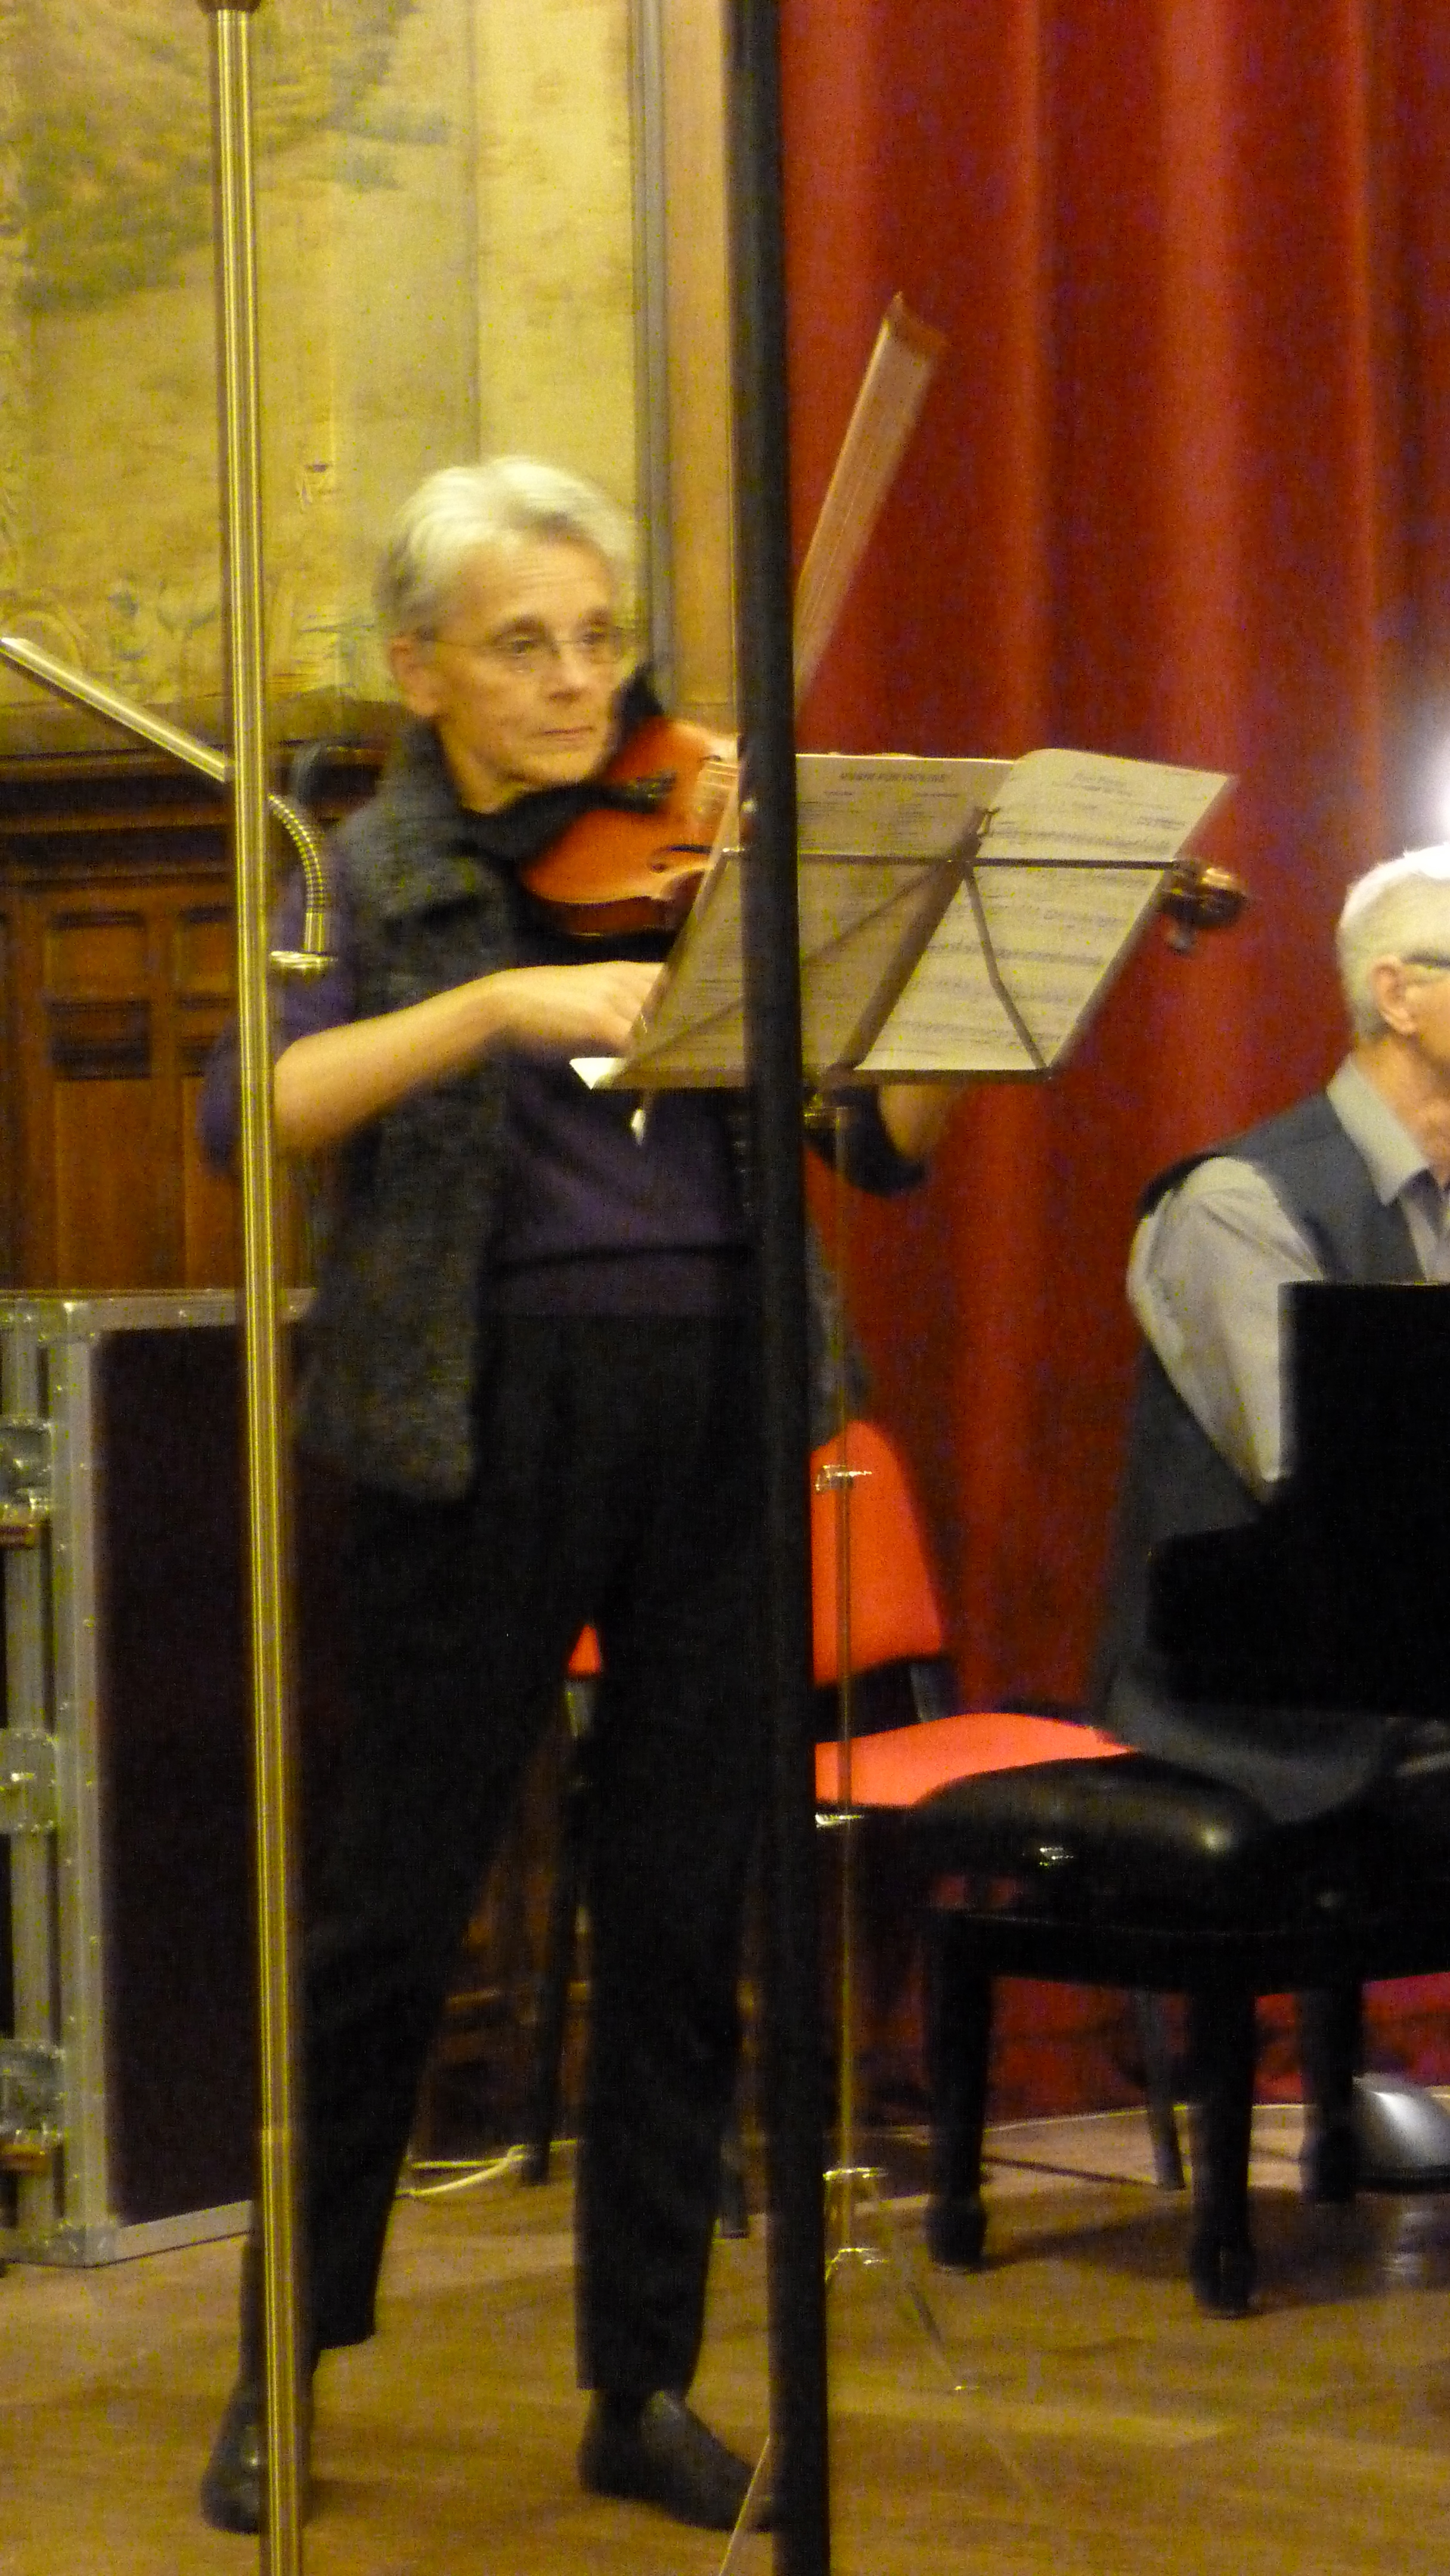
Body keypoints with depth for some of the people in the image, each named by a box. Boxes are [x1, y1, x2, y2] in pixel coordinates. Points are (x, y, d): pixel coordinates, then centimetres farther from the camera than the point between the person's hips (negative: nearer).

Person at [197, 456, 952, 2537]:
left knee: (683, 1917, 7)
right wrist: (497, 1004, -26)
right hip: (489, 1418, -2)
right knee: (394, 1906, 4)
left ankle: (646, 2385, 18)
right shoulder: (385, 877, 4)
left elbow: (884, 1141, 5)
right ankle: (284, 2368, 18)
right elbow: (255, 1110, -14)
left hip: (719, 1409, 2)